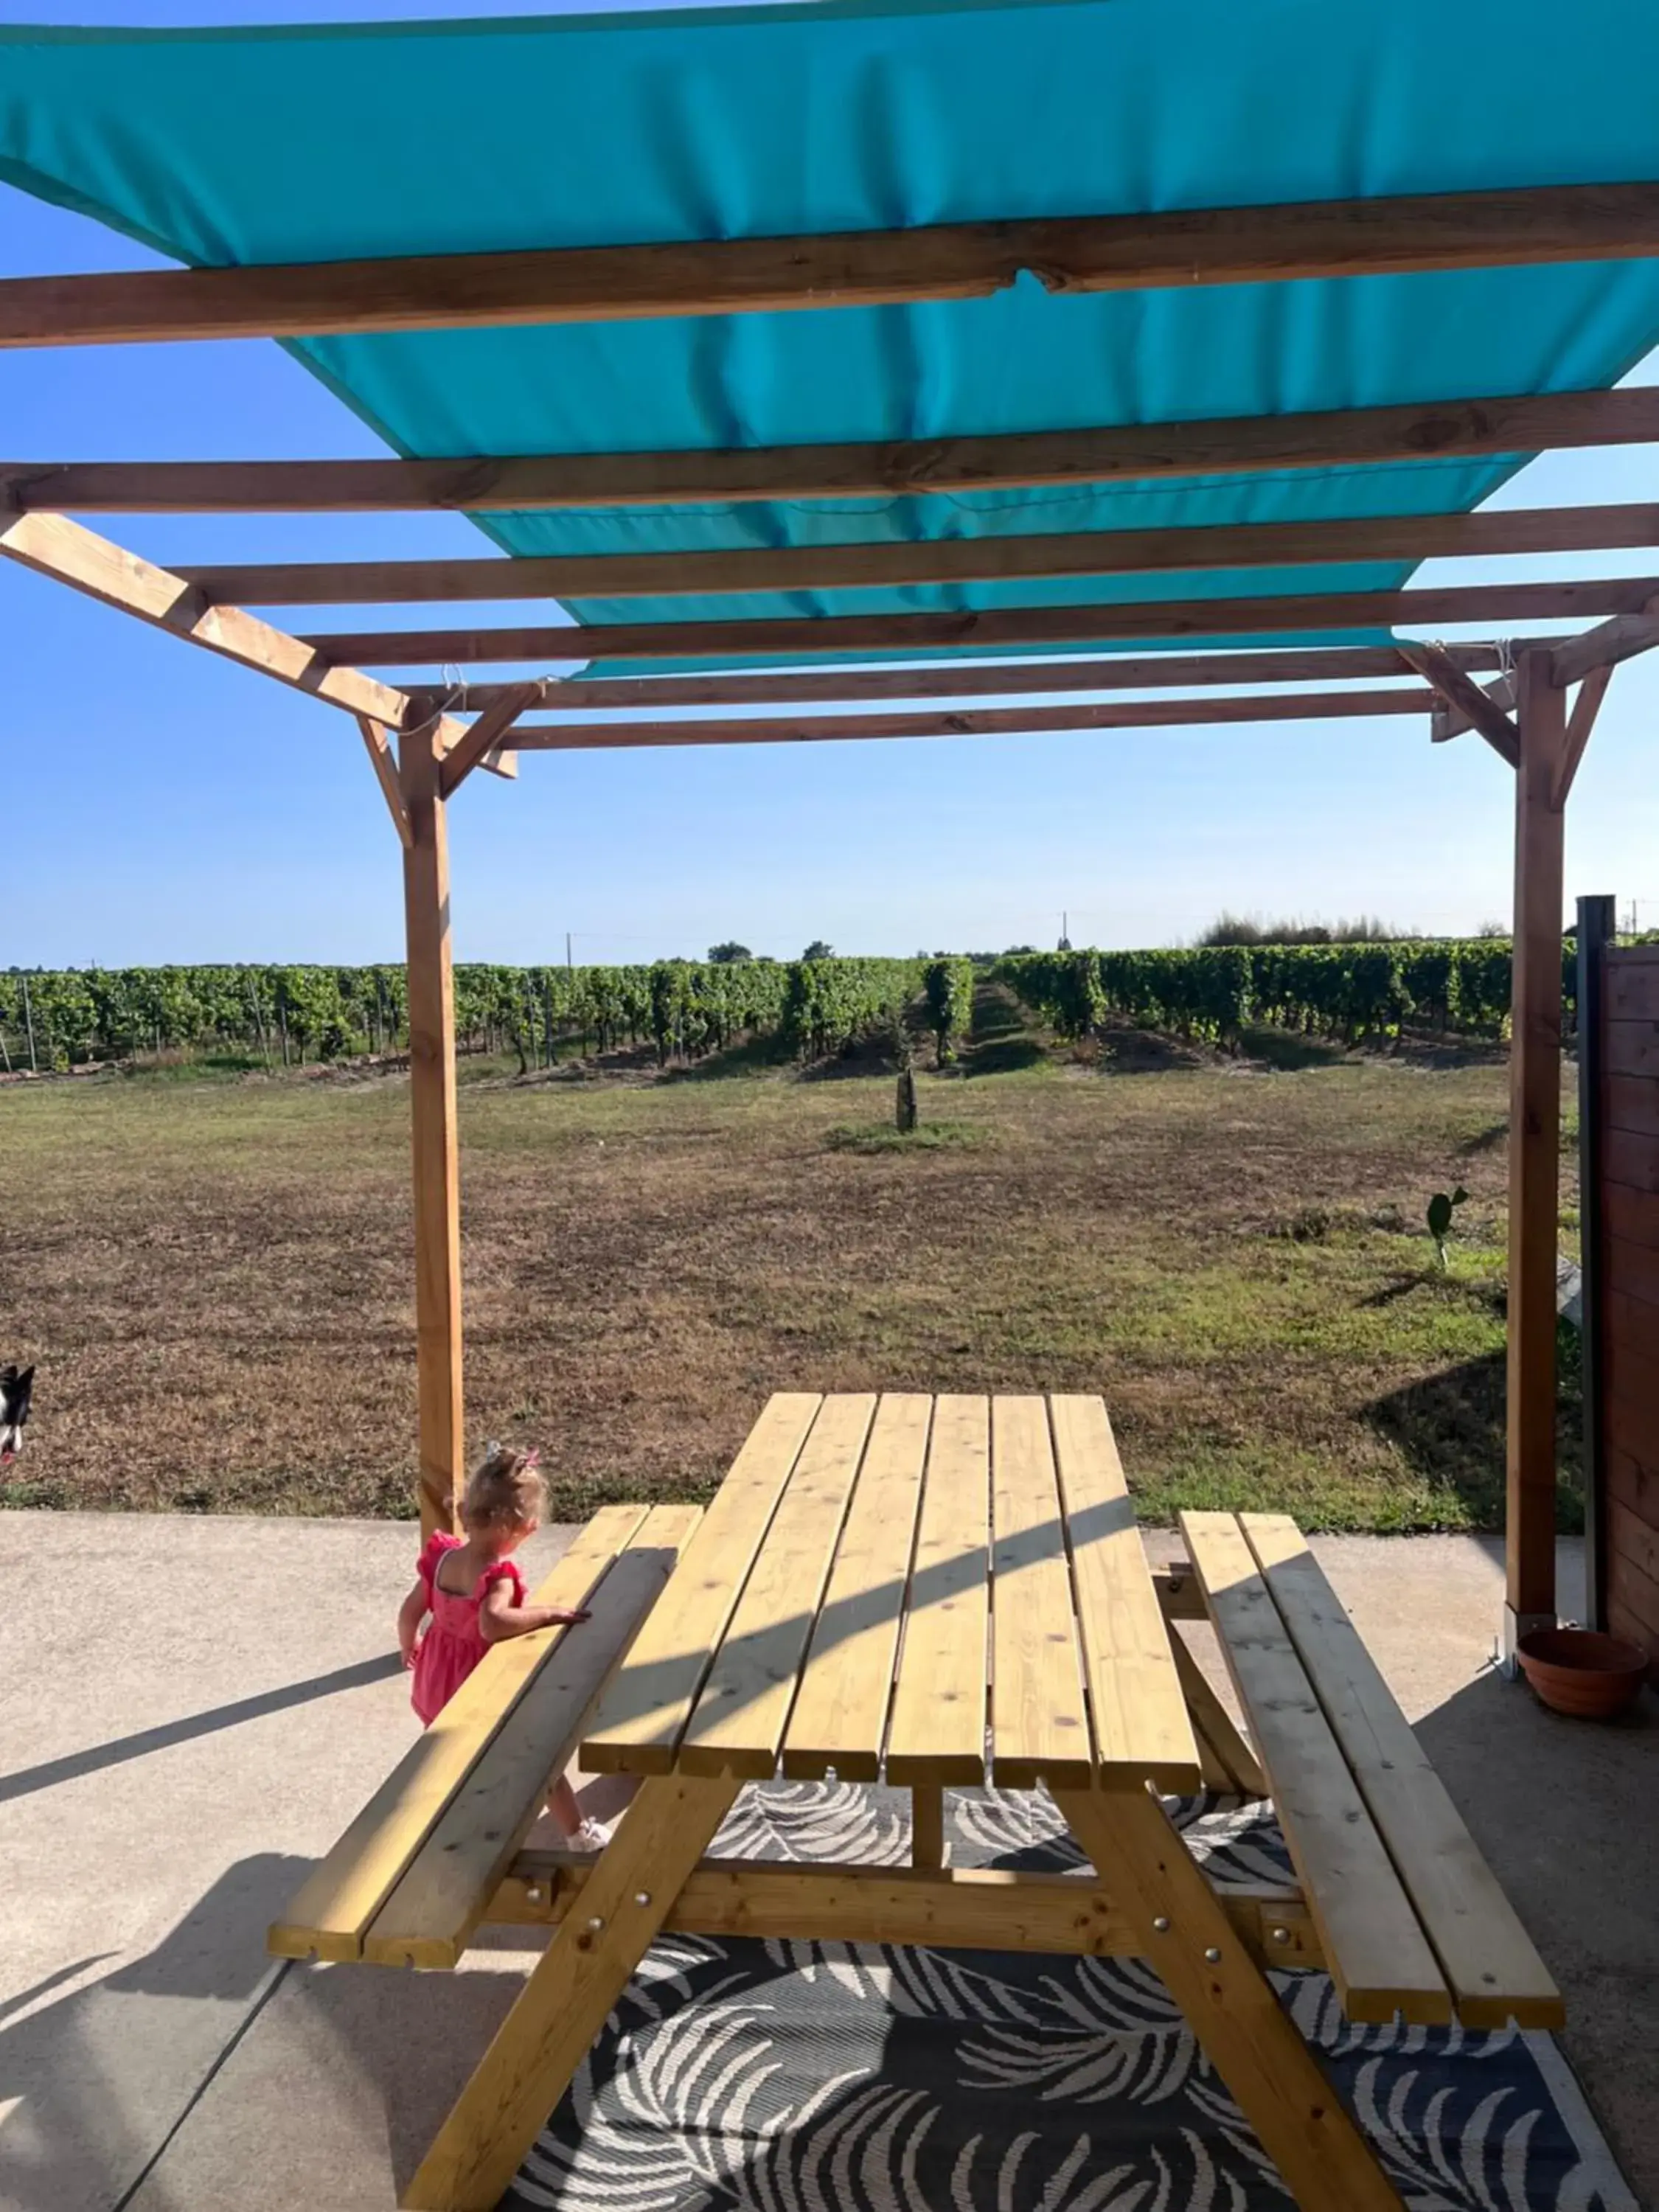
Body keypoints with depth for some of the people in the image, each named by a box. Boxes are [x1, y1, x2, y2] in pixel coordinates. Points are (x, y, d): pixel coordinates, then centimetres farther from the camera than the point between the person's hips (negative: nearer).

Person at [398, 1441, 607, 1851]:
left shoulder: (441, 1557, -10)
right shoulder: (498, 1575, -31)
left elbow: (408, 1614, -1)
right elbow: (492, 1623, -49)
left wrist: (409, 1648, 19)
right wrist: (548, 1614, -41)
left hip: (437, 1679, 6)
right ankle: (579, 1834, 27)